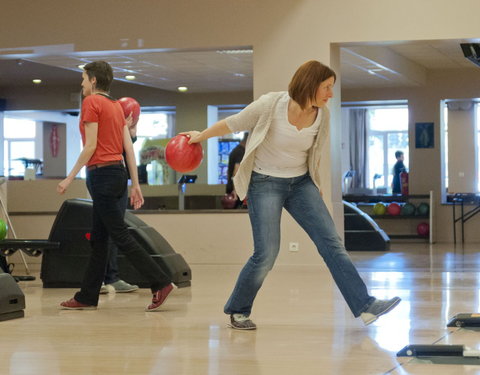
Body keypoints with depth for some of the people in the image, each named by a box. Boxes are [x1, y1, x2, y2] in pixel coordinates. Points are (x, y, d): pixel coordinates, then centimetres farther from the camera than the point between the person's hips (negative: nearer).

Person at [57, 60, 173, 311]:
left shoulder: (92, 102, -8)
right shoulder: (115, 106, 15)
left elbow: (90, 147, -14)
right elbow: (129, 148, 11)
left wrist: (70, 178, -9)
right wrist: (135, 185, 12)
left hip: (102, 175, -9)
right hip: (118, 173, 9)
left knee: (120, 236, -7)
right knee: (98, 239, 12)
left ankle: (160, 283, -11)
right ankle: (87, 297, 17)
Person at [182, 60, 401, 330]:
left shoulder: (322, 116, -5)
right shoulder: (271, 105, -18)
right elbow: (234, 123, -3)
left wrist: (316, 187, 20)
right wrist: (201, 136, 9)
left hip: (301, 183, 4)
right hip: (265, 183, -4)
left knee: (331, 242, -7)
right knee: (267, 254, -11)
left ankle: (365, 307, -7)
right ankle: (238, 311, 12)